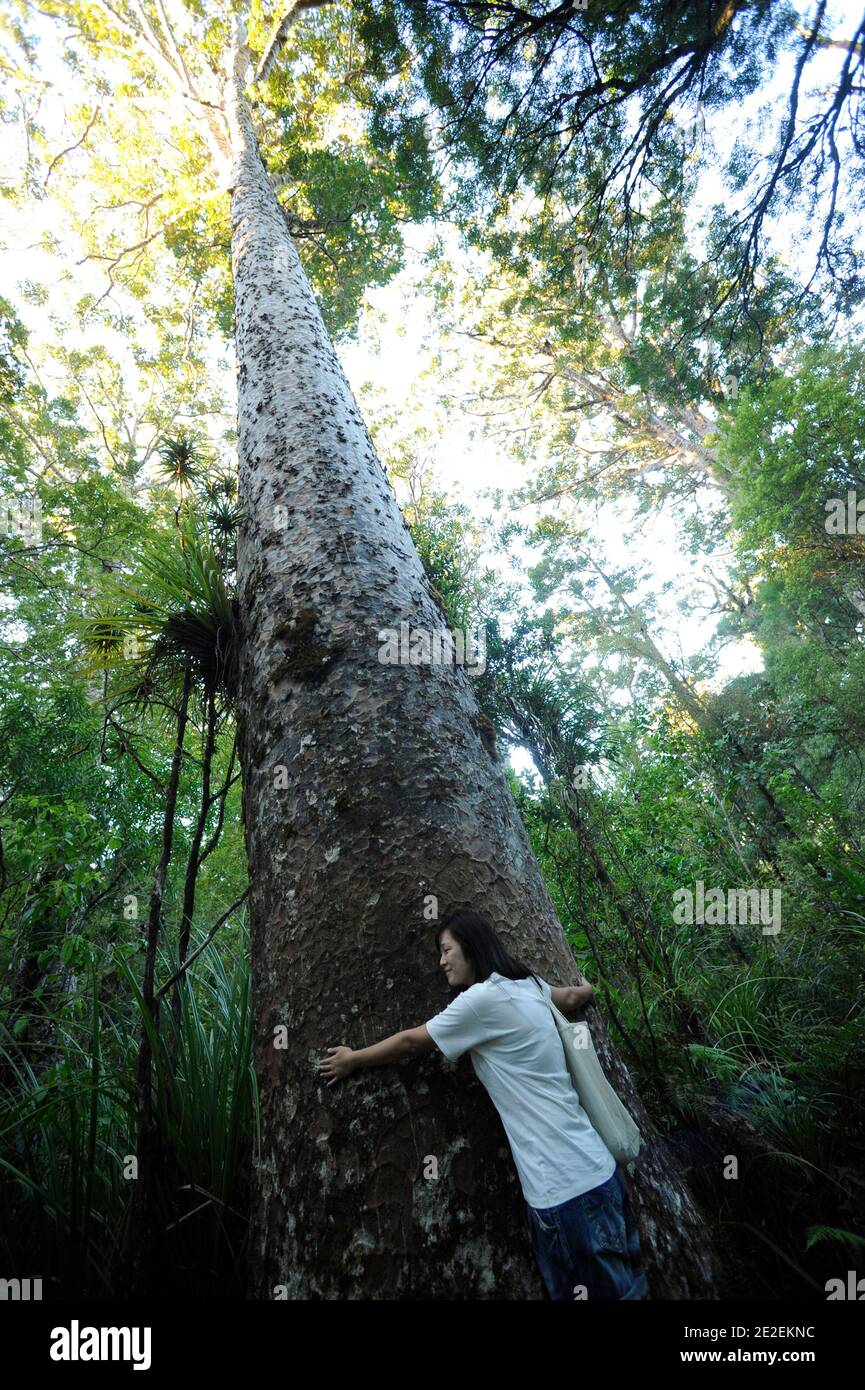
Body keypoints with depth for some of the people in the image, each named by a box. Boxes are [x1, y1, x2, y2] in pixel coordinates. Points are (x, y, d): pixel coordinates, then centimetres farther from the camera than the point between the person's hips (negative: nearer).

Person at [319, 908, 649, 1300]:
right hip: (595, 1169, 9)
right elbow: (575, 996, 28)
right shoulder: (528, 985, 8)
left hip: (566, 1187, -9)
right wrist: (585, 990, 53)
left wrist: (350, 1060, 12)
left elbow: (410, 1042, -3)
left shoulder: (483, 997, -16)